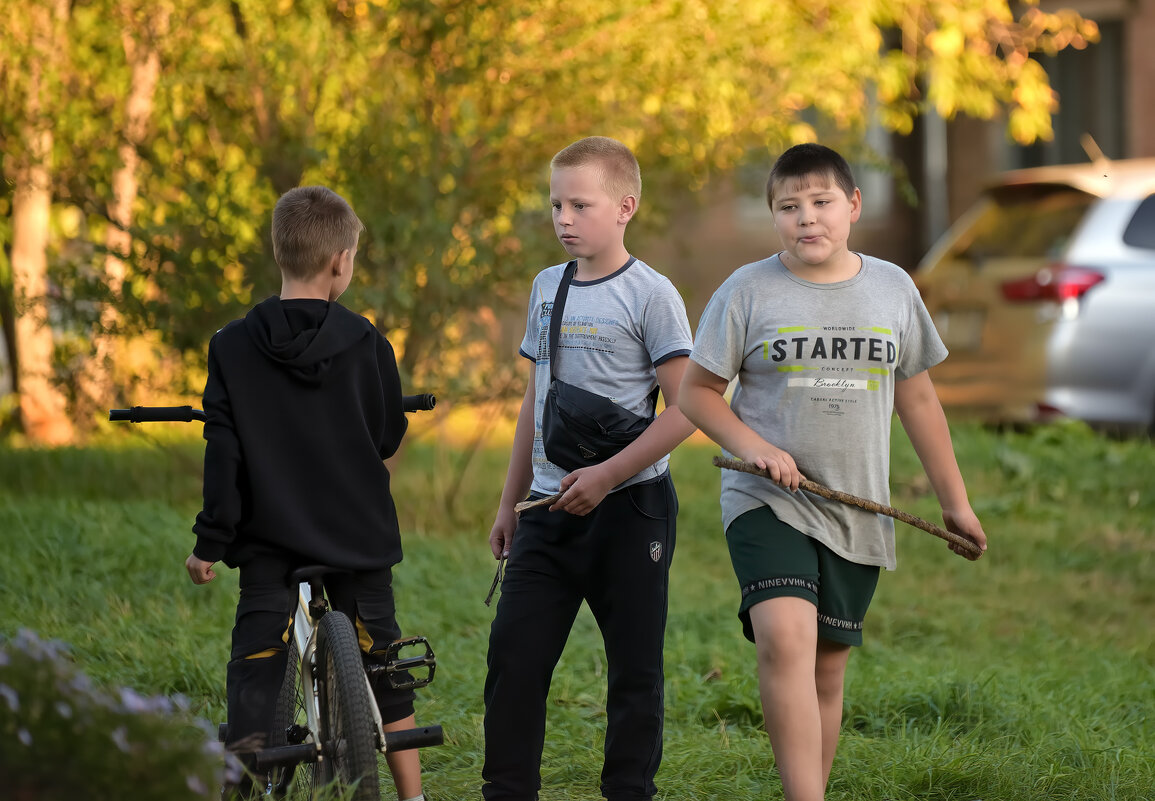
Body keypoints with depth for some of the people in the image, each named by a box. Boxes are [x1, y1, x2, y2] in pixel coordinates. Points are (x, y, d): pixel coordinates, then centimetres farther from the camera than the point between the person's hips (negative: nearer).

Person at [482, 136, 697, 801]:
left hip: (629, 506, -6)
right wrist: (511, 503, 19)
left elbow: (685, 410, -12)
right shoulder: (548, 288, 12)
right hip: (549, 510, 6)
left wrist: (606, 476, -18)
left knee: (634, 666, 1)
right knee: (515, 654, 0)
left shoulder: (650, 295, -8)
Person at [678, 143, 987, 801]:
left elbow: (918, 398, 17)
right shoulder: (748, 291, -1)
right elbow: (697, 391, 4)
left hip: (858, 513, 4)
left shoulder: (893, 288, 9)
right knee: (785, 638, -24)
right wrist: (753, 446, -13)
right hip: (767, 502, -4)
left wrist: (955, 501, 18)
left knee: (828, 670, 7)